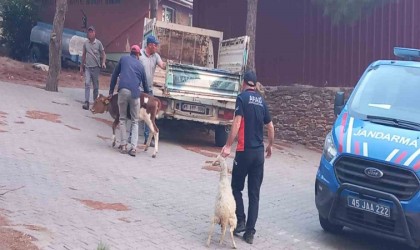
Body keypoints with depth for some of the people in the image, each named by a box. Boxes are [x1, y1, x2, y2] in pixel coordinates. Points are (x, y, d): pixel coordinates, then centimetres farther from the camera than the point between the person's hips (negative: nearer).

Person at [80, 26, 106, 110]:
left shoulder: (98, 43, -1)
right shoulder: (85, 43, 5)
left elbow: (103, 54, 2)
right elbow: (83, 55, 14)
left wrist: (103, 62, -17)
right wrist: (81, 67, 16)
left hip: (96, 67, -1)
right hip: (87, 67, 1)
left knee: (96, 85, 8)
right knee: (87, 83, -12)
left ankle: (95, 101, 21)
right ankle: (86, 102, -16)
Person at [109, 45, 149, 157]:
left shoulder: (123, 59, 19)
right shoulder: (140, 66, 21)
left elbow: (114, 75, 19)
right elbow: (145, 83, 26)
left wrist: (111, 92, 25)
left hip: (123, 91, 0)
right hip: (135, 93, 0)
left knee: (122, 119, 13)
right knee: (135, 121, 9)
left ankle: (123, 145, 9)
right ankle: (133, 148, -2)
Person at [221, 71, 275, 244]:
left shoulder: (242, 97, -5)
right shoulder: (261, 101, 11)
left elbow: (237, 122, -16)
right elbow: (270, 126, 15)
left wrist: (228, 146, -16)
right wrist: (270, 145, 30)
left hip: (245, 151, -5)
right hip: (259, 152, 5)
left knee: (236, 187, 13)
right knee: (254, 193, 6)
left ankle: (240, 221, 6)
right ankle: (250, 231, 7)